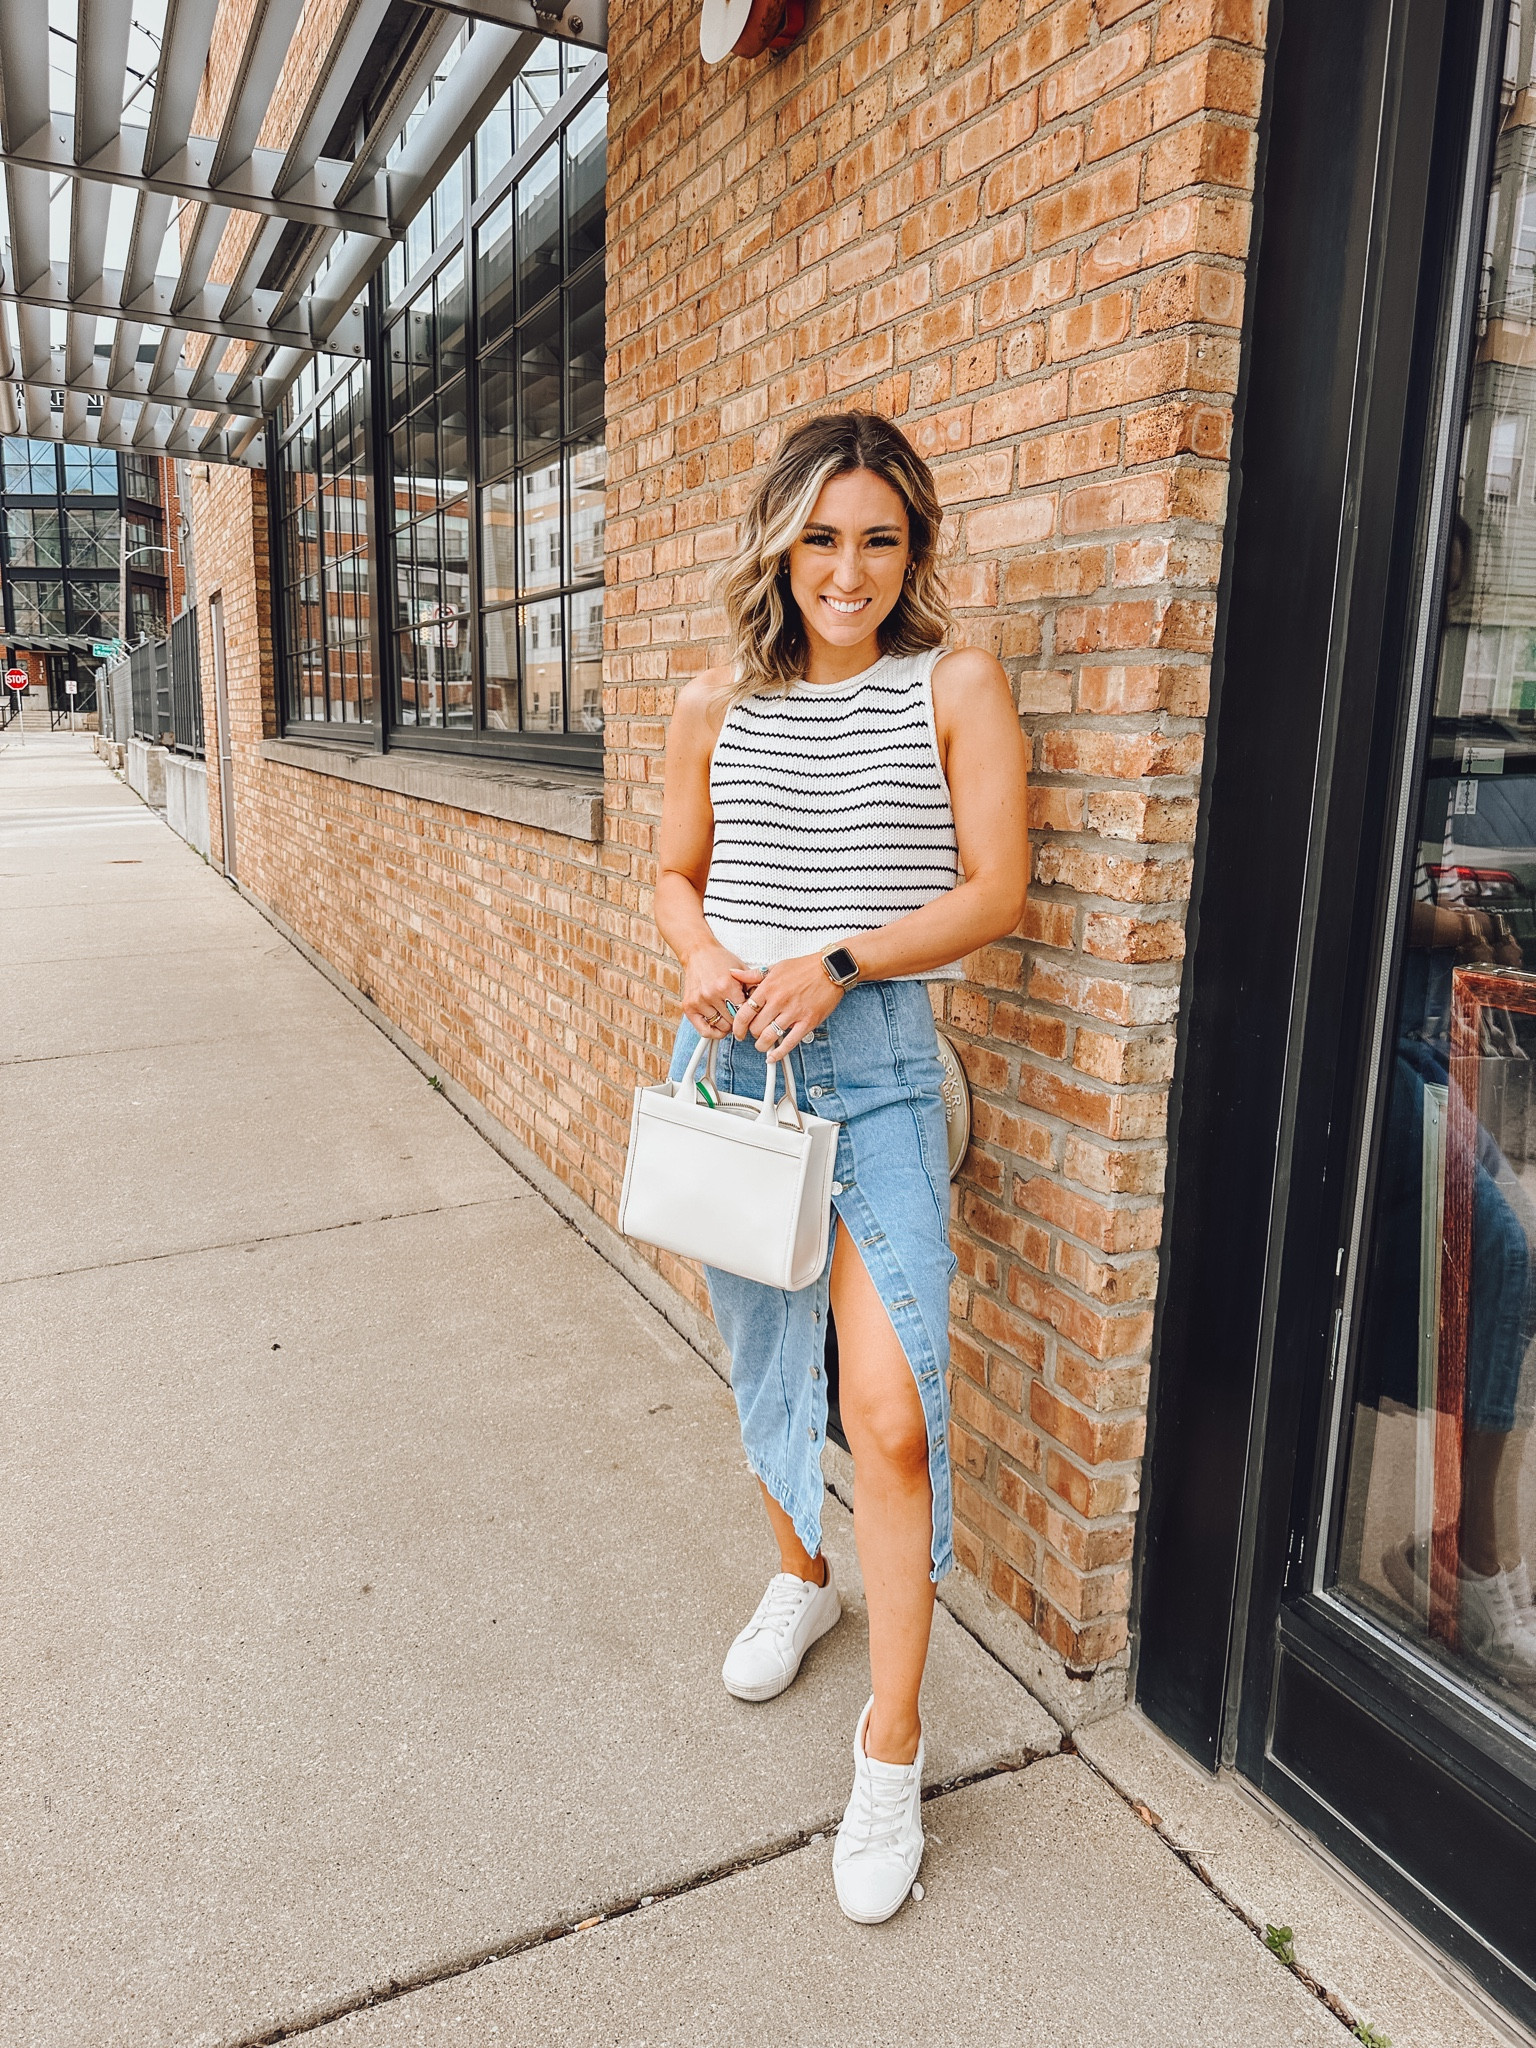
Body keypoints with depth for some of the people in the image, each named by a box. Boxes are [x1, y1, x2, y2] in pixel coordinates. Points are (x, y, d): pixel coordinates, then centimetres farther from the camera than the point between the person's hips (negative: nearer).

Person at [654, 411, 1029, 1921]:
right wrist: (702, 956, -7)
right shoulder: (713, 707, 7)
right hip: (731, 1057, 4)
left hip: (877, 1064, -4)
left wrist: (833, 964, -18)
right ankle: (799, 1579, 46)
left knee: (889, 1410, -10)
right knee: (761, 1356, 17)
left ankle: (891, 1753, 8)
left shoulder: (955, 690, -2)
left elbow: (993, 890, -6)